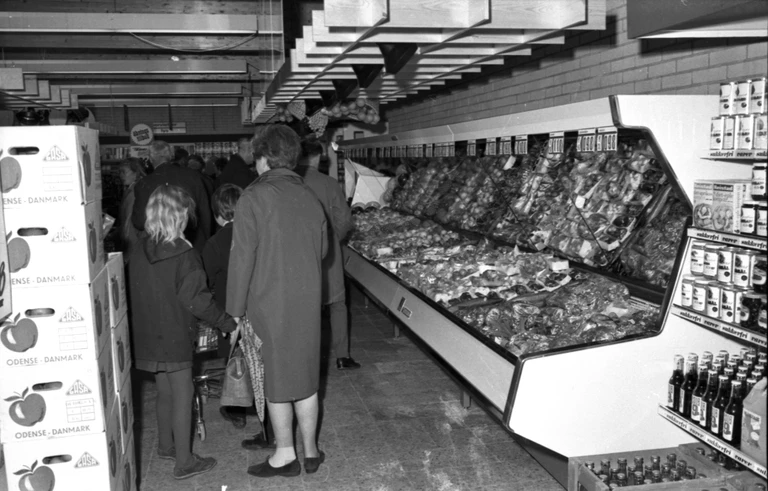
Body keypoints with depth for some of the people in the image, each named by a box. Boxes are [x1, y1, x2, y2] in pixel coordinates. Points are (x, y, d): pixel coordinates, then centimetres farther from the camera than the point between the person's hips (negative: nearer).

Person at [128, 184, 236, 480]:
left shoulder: (139, 251, 0)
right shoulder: (183, 254, -19)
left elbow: (134, 292, 7)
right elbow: (197, 300, -19)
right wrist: (227, 323, -9)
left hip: (148, 336, 7)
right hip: (175, 336, -6)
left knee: (165, 391, 21)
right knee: (183, 394, 3)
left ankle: (166, 446, 37)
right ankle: (184, 462, 10)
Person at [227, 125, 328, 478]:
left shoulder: (254, 197, -12)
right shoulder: (310, 198, 4)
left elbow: (242, 258, -13)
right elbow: (322, 249, 13)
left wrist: (236, 310, -6)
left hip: (269, 304, -5)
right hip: (308, 303, 5)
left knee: (275, 379, 8)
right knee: (305, 375, 16)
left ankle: (285, 456, 19)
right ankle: (311, 451, 27)